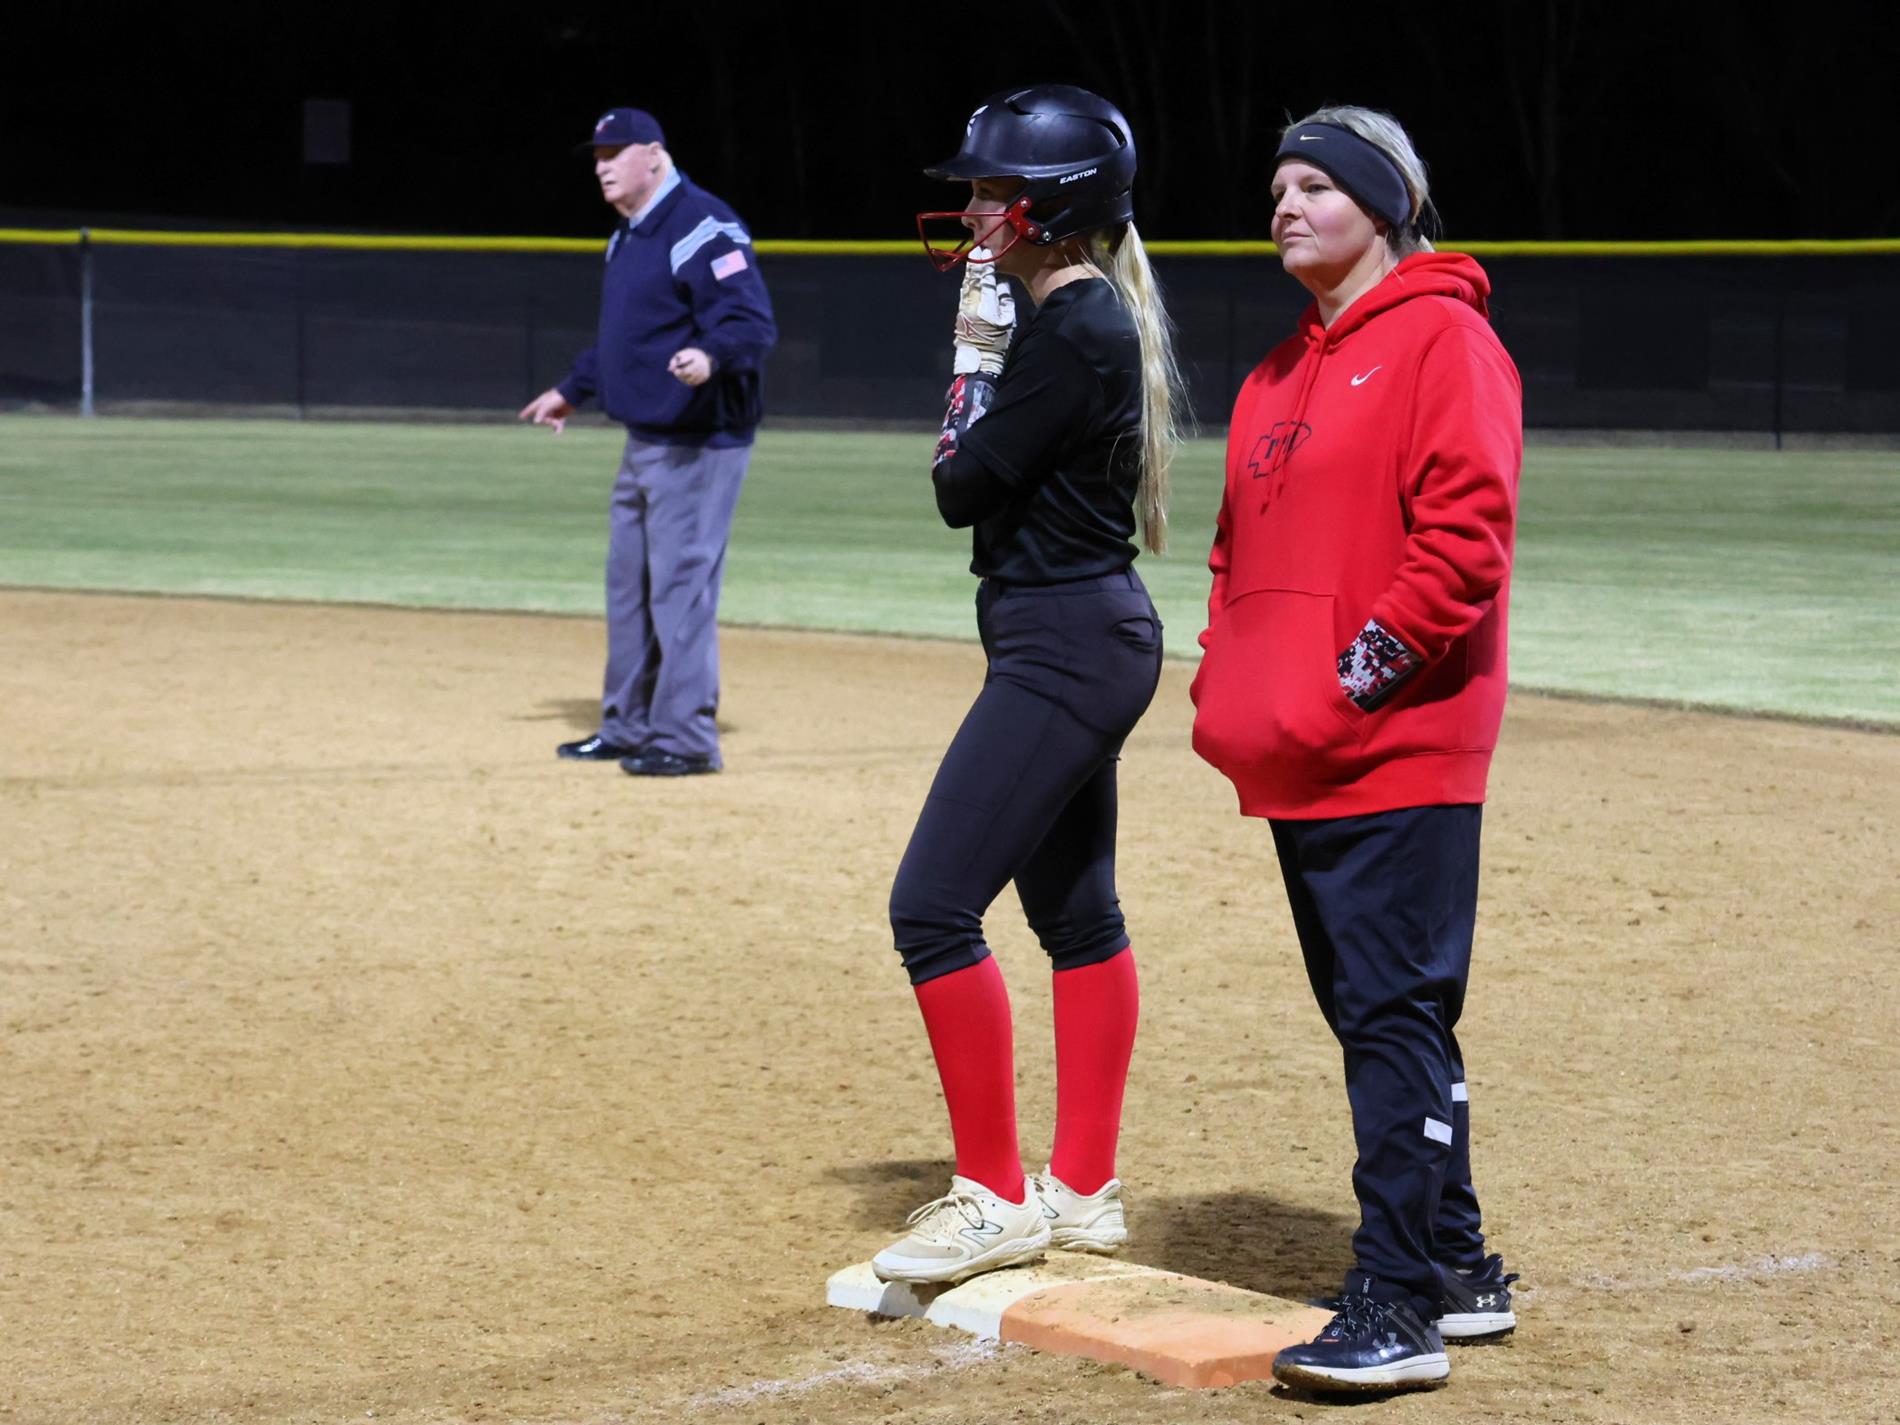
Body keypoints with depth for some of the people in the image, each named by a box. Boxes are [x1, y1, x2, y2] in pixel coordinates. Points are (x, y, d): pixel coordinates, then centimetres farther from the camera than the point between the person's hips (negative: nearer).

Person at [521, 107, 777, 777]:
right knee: (627, 585, 16)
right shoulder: (627, 237, 16)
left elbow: (753, 322, -25)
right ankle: (628, 728, 27)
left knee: (680, 585, -9)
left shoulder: (703, 227, -16)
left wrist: (710, 356, -43)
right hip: (644, 440, 10)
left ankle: (685, 739, -3)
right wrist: (572, 390, 34)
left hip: (698, 441, -10)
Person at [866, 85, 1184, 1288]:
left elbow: (964, 487, -16)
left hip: (1064, 646, -11)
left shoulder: (1071, 331, -19)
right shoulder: (1090, 318, 13)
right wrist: (984, 340, 11)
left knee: (933, 908, -11)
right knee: (1075, 911, 16)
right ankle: (1084, 1190, 25)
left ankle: (996, 1200, -5)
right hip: (1086, 642, 11)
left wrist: (975, 349, -3)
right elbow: (999, 471, 17)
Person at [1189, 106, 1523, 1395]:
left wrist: (1362, 672, -18)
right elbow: (1244, 549, 26)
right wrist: (1225, 684, 13)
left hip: (1401, 749, -9)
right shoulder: (1280, 375, 21)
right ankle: (1457, 1270, 23)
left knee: (1396, 1014, -11)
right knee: (1376, 1013, 13)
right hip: (1299, 758, 9)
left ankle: (1398, 1307, -10)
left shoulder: (1441, 339, -7)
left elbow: (1466, 535, -16)